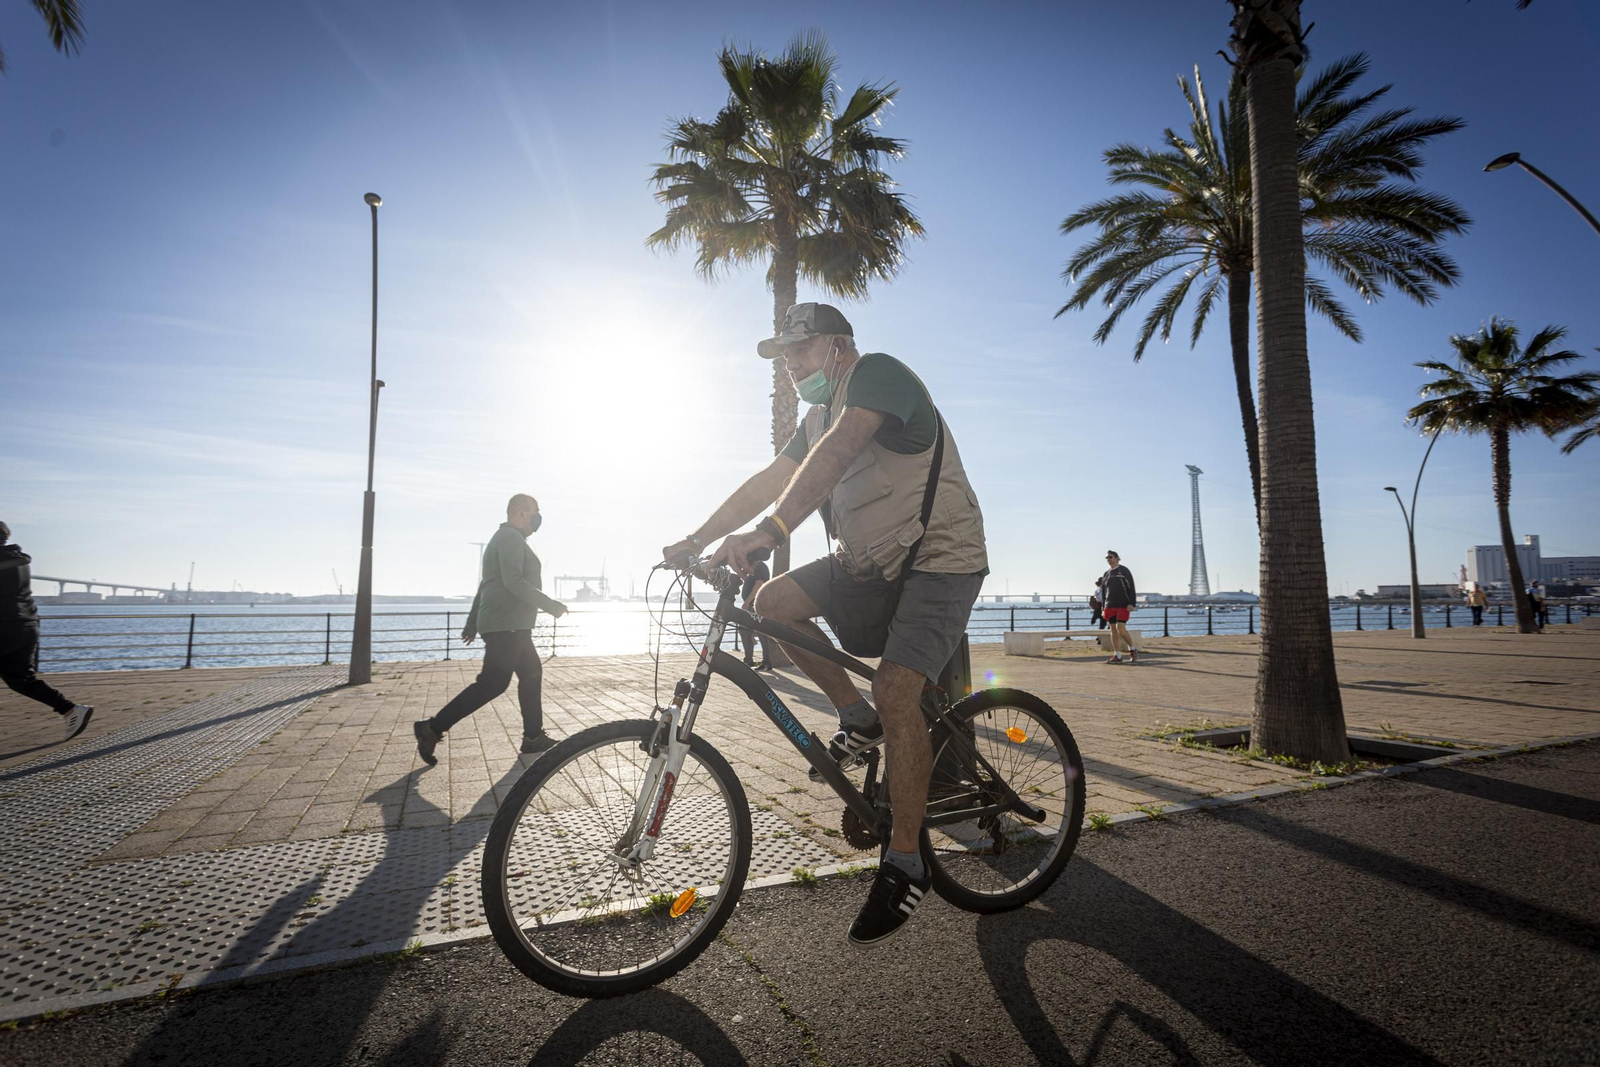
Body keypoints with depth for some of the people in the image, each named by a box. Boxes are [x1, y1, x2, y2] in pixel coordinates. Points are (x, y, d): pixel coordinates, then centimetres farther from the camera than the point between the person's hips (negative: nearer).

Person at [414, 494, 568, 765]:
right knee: (493, 682, -10)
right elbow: (513, 581, -24)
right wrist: (550, 605, -20)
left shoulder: (505, 538, 23)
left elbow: (487, 583, 25)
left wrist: (473, 622, 28)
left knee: (531, 673, 10)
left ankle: (533, 737, 12)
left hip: (511, 625, 11)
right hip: (507, 624, -11)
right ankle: (433, 728, -5)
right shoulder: (511, 538, -11)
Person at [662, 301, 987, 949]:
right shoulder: (817, 418, 14)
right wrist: (697, 540, -2)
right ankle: (858, 720, 7)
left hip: (939, 560, -8)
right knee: (774, 602, -6)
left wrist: (769, 531, -41)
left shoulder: (878, 372, -12)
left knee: (895, 689, -23)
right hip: (869, 563, 8)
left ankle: (905, 864, -6)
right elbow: (769, 480, 7)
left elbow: (837, 452, -30)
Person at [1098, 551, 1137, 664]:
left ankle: (1133, 650, 7)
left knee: (1121, 629, -15)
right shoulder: (1106, 575, 15)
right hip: (1110, 606, 6)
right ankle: (1117, 656, 8)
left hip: (1123, 605, -6)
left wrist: (1131, 603, -16)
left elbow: (1131, 588, -7)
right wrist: (1103, 608, 14)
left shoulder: (1124, 571, -1)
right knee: (1113, 630, 4)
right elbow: (1103, 592, 18)